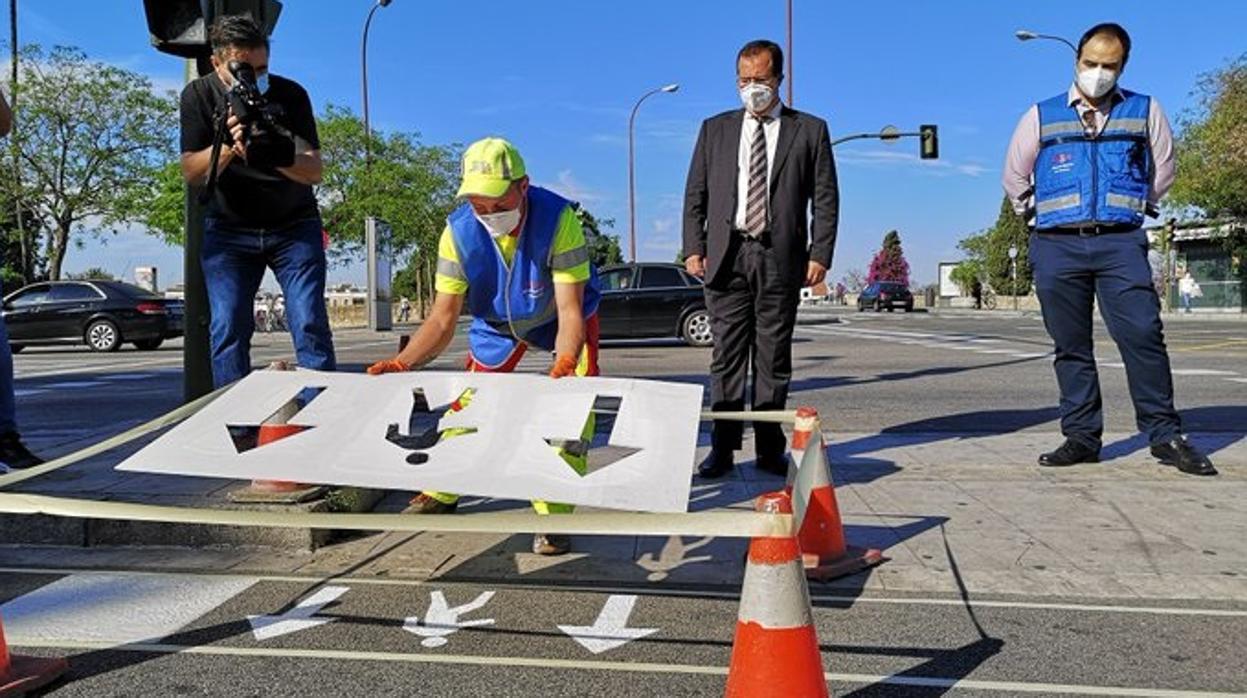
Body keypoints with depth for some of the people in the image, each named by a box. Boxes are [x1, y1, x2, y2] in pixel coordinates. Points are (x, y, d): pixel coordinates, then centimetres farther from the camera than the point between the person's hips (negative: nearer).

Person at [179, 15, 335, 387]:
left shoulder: (290, 94, -9)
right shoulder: (199, 95, -5)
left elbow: (314, 171, -14)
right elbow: (191, 173, -10)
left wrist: (282, 156, -36)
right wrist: (227, 146, -30)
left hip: (294, 226, -1)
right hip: (229, 230, 1)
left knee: (311, 326, -10)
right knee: (228, 330, -7)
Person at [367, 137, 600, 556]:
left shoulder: (558, 220, -36)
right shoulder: (459, 232, -27)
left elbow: (569, 311, -37)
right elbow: (443, 319, -24)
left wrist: (564, 363, -56)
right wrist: (401, 363, -40)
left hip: (557, 320, -3)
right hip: (497, 324, 3)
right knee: (469, 400, 6)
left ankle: (554, 515, -8)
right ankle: (440, 494, 28)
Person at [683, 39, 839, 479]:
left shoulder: (809, 130, 9)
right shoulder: (715, 129, 14)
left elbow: (825, 199, 6)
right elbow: (695, 195, 11)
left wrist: (820, 254, -5)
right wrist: (694, 248, 0)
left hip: (780, 257, -1)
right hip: (726, 255, 1)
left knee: (774, 356, 3)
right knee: (727, 354, 1)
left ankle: (769, 448, 11)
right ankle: (722, 448, 5)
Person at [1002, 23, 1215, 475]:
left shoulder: (1145, 112, 10)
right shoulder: (1042, 116, 9)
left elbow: (1162, 170, 21)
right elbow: (1015, 176, 19)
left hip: (1120, 242, 0)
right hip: (1057, 246, 1)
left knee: (1143, 335, -9)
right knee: (1071, 348, 3)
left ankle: (1165, 436, 0)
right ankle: (1081, 438, 10)